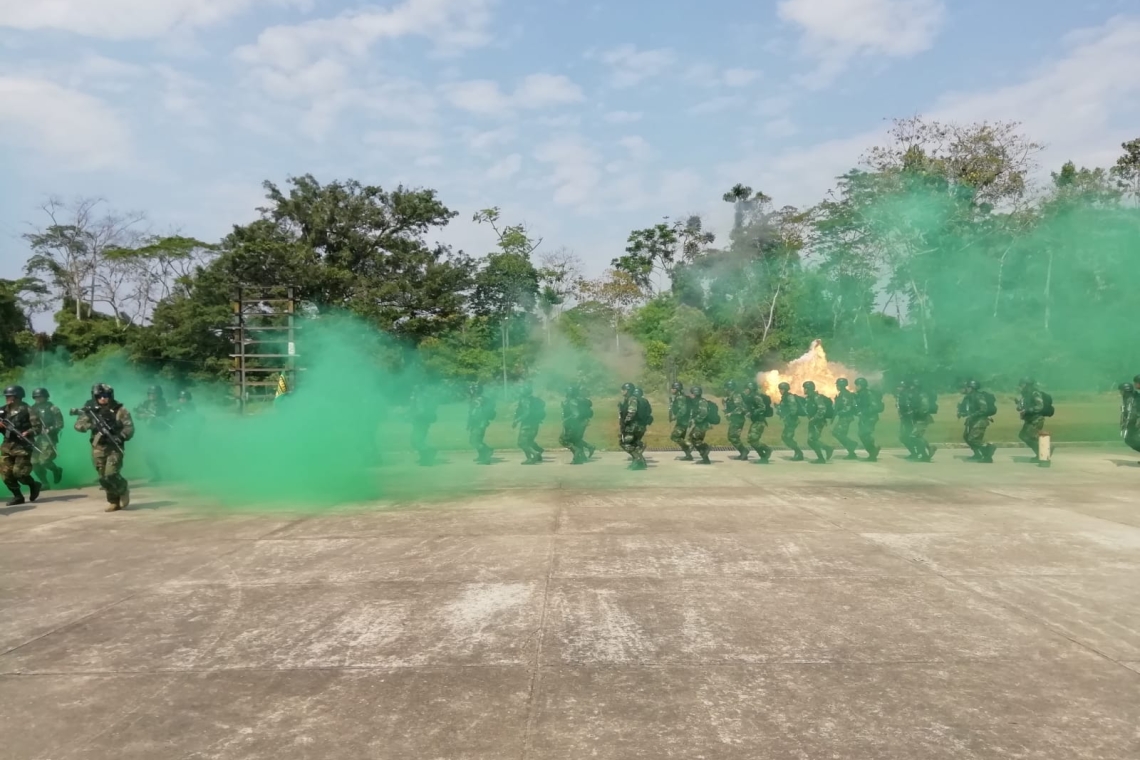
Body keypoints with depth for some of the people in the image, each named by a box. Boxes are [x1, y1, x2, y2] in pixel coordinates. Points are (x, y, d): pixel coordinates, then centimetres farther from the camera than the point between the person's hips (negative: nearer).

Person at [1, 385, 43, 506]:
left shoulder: (26, 410, -7)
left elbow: (38, 426, -10)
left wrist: (27, 433, -24)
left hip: (22, 446, -6)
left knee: (19, 472, -10)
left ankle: (33, 485, 19)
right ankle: (17, 496, 15)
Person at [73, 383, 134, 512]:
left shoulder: (120, 410, -4)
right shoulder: (92, 411, 5)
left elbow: (129, 427, -8)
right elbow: (78, 425, -2)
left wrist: (120, 437, -25)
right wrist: (90, 425, -22)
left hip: (115, 448, -4)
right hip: (98, 449, 4)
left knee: (110, 475, -17)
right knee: (103, 478, 6)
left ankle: (123, 489, 12)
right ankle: (114, 501, 21)